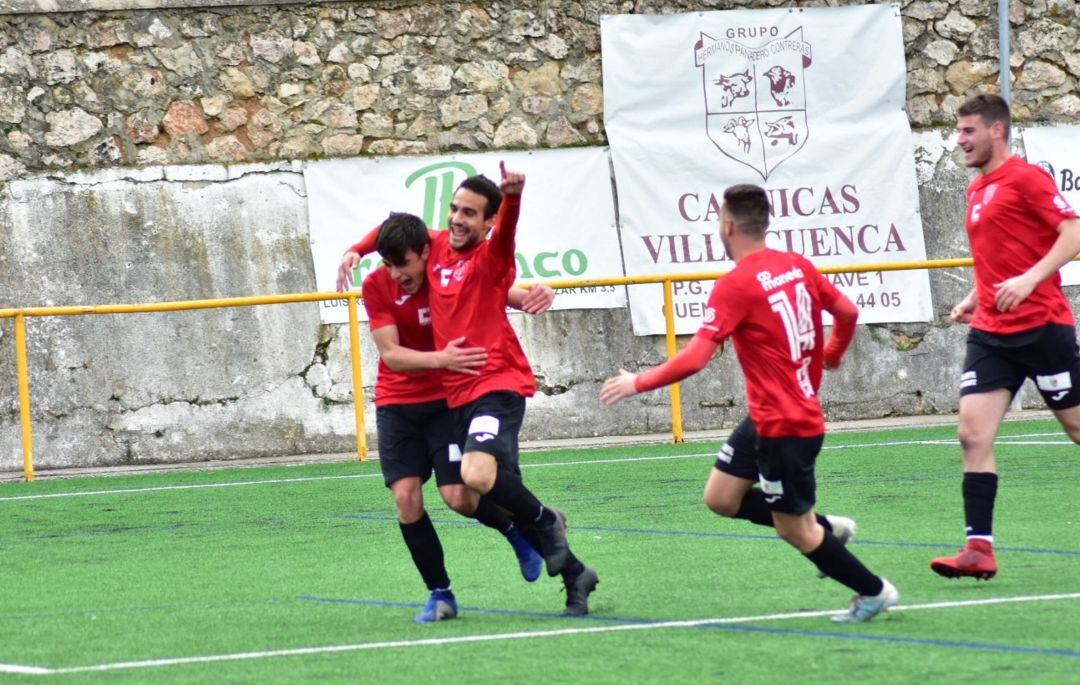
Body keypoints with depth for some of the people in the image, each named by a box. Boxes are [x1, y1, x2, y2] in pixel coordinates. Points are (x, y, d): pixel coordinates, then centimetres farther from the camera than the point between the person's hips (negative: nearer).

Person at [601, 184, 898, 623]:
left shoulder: (736, 286, -20)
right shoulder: (798, 266, 3)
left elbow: (694, 359, -24)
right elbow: (848, 312, 9)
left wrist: (638, 383, -11)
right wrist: (831, 355, 30)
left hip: (784, 428, -9)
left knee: (795, 530, 6)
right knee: (720, 497, 14)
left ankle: (874, 591, 17)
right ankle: (823, 528, 19)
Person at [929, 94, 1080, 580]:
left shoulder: (1026, 178, -8)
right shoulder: (977, 190, 17)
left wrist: (1029, 280, -27)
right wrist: (973, 300, 15)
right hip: (990, 334, 7)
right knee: (973, 434, -6)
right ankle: (980, 549, -9)